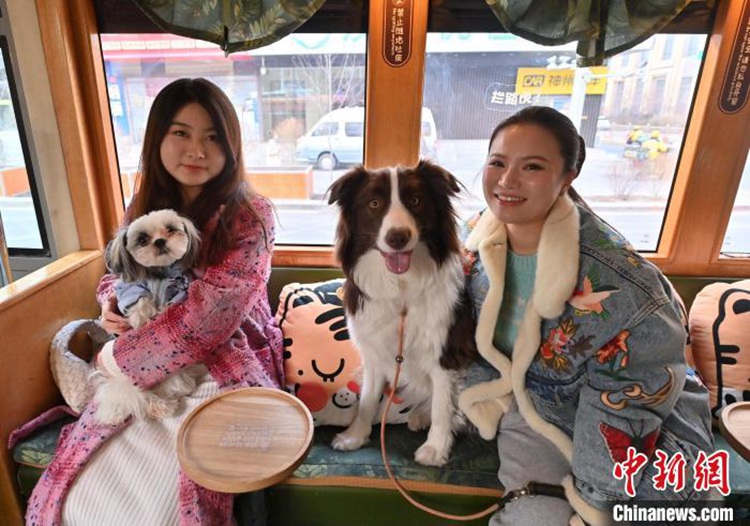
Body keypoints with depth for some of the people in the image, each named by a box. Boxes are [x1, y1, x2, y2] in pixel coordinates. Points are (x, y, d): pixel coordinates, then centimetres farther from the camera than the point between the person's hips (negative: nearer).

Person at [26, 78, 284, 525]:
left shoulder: (249, 216, -16)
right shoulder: (145, 207, 4)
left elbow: (206, 317, -22)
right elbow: (119, 273, 18)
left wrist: (119, 357, -12)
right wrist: (112, 304, -5)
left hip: (222, 369, -5)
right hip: (142, 368, 5)